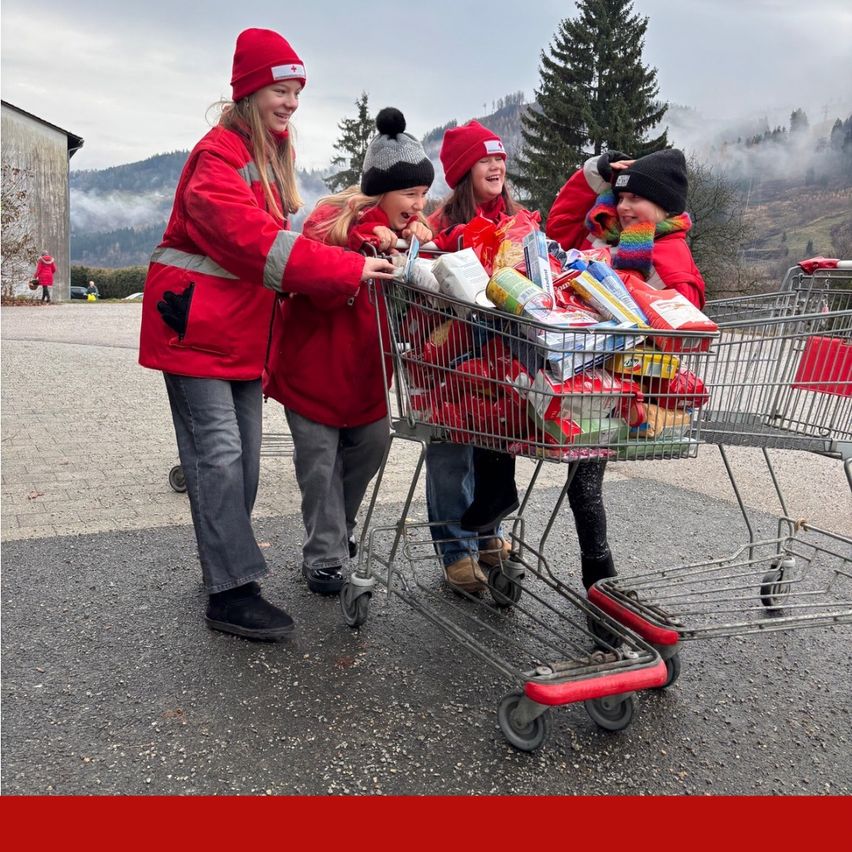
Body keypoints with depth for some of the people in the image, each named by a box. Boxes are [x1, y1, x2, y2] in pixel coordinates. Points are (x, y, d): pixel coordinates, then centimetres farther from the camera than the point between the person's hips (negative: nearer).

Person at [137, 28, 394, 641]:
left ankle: (224, 562, 20)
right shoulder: (219, 155, -13)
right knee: (219, 453, -10)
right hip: (197, 326, -9)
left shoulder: (271, 154, 16)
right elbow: (256, 241, -26)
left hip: (242, 330, 9)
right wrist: (350, 270, -30)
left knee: (243, 456, 9)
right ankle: (231, 591, -6)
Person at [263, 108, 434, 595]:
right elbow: (322, 294, -28)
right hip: (314, 363, -6)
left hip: (366, 367, 6)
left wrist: (422, 249, -19)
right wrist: (365, 246, -37)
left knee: (371, 445, 9)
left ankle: (339, 532, 31)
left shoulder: (406, 227, 2)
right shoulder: (331, 221, -18)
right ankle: (325, 557, 12)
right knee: (320, 459, -1)